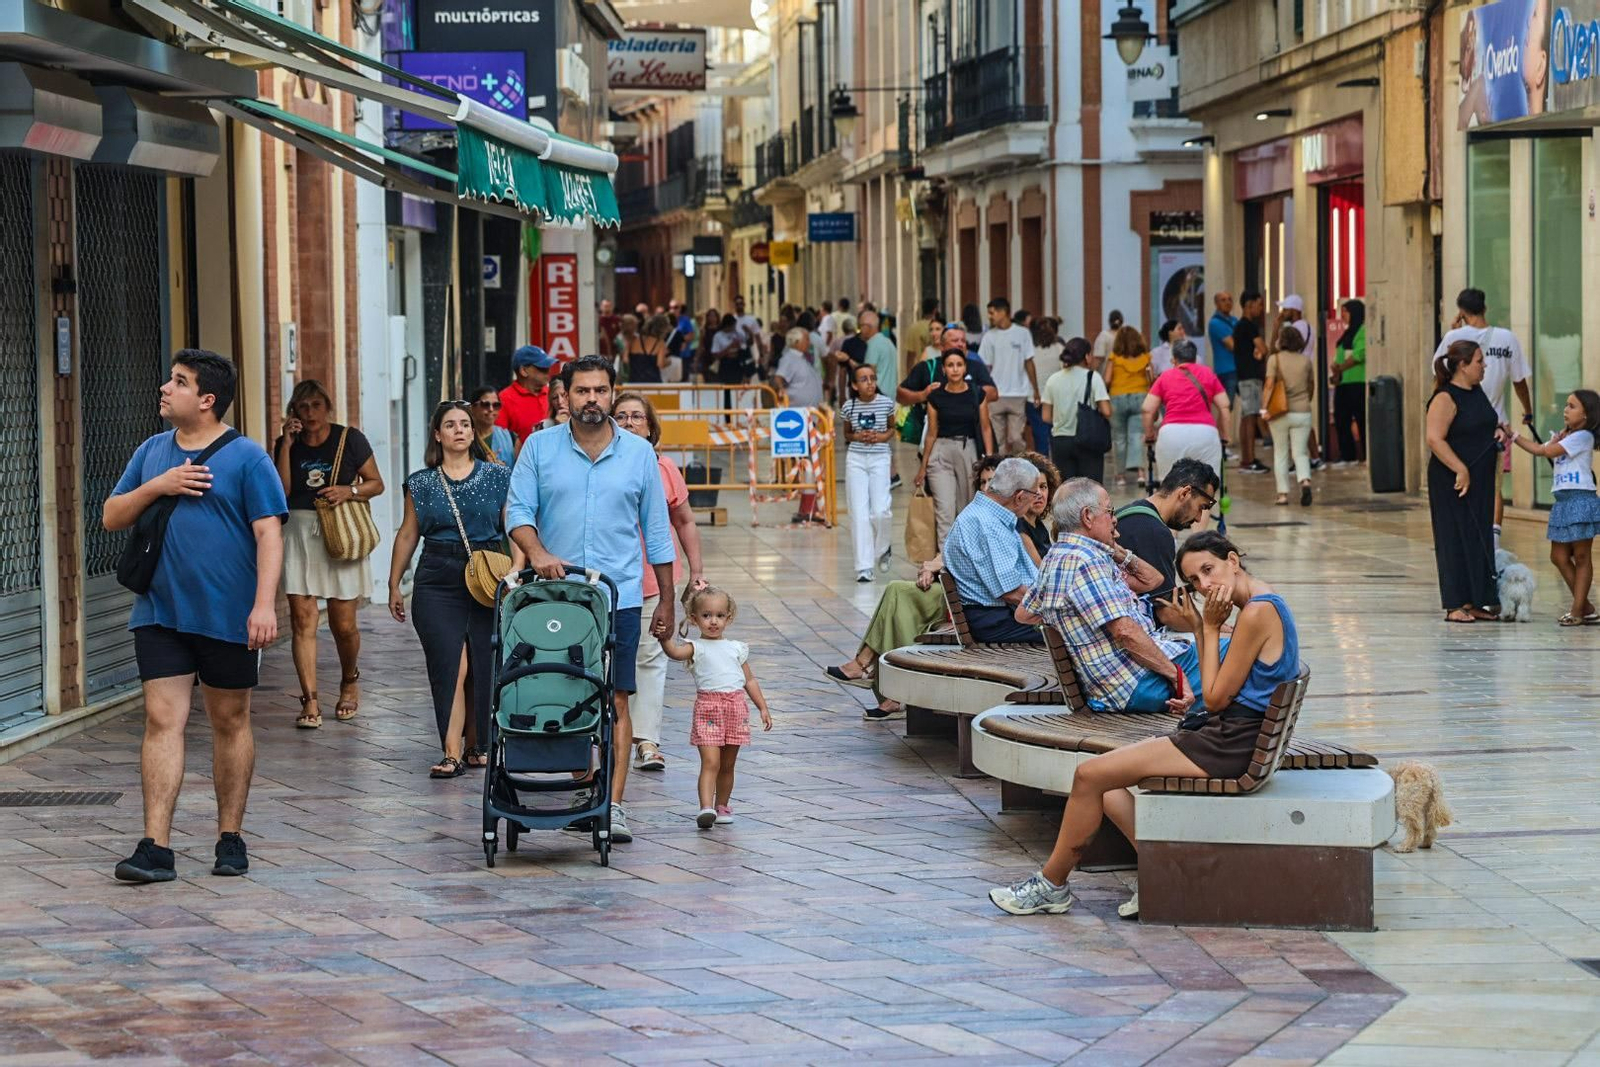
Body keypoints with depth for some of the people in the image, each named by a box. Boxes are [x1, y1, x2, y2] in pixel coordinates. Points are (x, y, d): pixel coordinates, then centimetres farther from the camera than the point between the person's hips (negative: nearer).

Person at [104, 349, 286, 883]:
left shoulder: (247, 458, -6)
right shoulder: (152, 453, 10)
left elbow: (269, 533, -10)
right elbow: (111, 517, 12)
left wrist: (264, 604, -20)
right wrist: (156, 487, -7)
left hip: (228, 617, -3)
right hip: (160, 614, 3)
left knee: (230, 722, 9)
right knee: (163, 719, -4)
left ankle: (230, 837, 20)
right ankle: (156, 848, -8)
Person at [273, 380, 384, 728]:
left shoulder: (350, 439, 4)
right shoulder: (288, 444, 9)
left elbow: (376, 483, 7)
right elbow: (281, 490, -3)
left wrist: (349, 491, -11)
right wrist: (287, 444, -7)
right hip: (299, 534, 2)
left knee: (343, 623, 0)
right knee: (302, 618, -8)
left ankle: (349, 681, 30)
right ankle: (310, 701, -8)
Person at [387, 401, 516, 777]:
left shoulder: (498, 477, 6)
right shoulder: (421, 483, 8)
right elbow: (407, 534, 14)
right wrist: (394, 584, 13)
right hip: (437, 583, 0)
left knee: (484, 666, 3)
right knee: (450, 665, -9)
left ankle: (475, 746, 19)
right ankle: (452, 754, -11)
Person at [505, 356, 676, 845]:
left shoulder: (639, 453, 7)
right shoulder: (539, 448, 4)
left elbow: (657, 530, 10)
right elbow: (518, 510, -1)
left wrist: (666, 601, 8)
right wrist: (537, 553, -21)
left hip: (619, 598, 0)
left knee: (615, 702, -6)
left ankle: (612, 806, -8)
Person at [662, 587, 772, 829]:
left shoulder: (736, 648, 15)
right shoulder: (696, 648, 3)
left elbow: (750, 680, 19)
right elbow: (676, 652, -18)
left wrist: (763, 707, 14)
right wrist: (665, 639, -38)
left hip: (736, 706, 4)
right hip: (708, 706, -4)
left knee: (727, 765, 12)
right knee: (710, 762, -14)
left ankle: (722, 806, 23)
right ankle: (706, 808, -22)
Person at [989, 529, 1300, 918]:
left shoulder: (1258, 612, -18)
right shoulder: (1263, 606, 14)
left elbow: (1216, 698, -15)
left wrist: (1212, 629, -7)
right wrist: (1201, 628, 7)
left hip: (1231, 744, -11)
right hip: (1226, 735, 11)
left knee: (1090, 775, -8)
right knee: (1103, 782, 9)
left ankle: (1051, 884, 7)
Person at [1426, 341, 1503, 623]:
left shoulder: (1477, 392, 12)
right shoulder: (1446, 398, -15)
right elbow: (1434, 439, -23)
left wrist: (1498, 430, 7)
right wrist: (1461, 470, -26)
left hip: (1480, 480, 9)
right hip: (1453, 482, -9)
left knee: (1480, 539, 10)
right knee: (1456, 540, -4)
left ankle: (1473, 602, 15)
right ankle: (1454, 606, -1)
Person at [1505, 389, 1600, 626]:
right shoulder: (1565, 438, 18)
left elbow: (1549, 451, -15)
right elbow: (1538, 449, 20)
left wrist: (1556, 438, 4)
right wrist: (1513, 435, 16)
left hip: (1580, 499, -10)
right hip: (1563, 502, 10)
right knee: (1559, 556, 8)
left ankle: (1578, 610, -1)